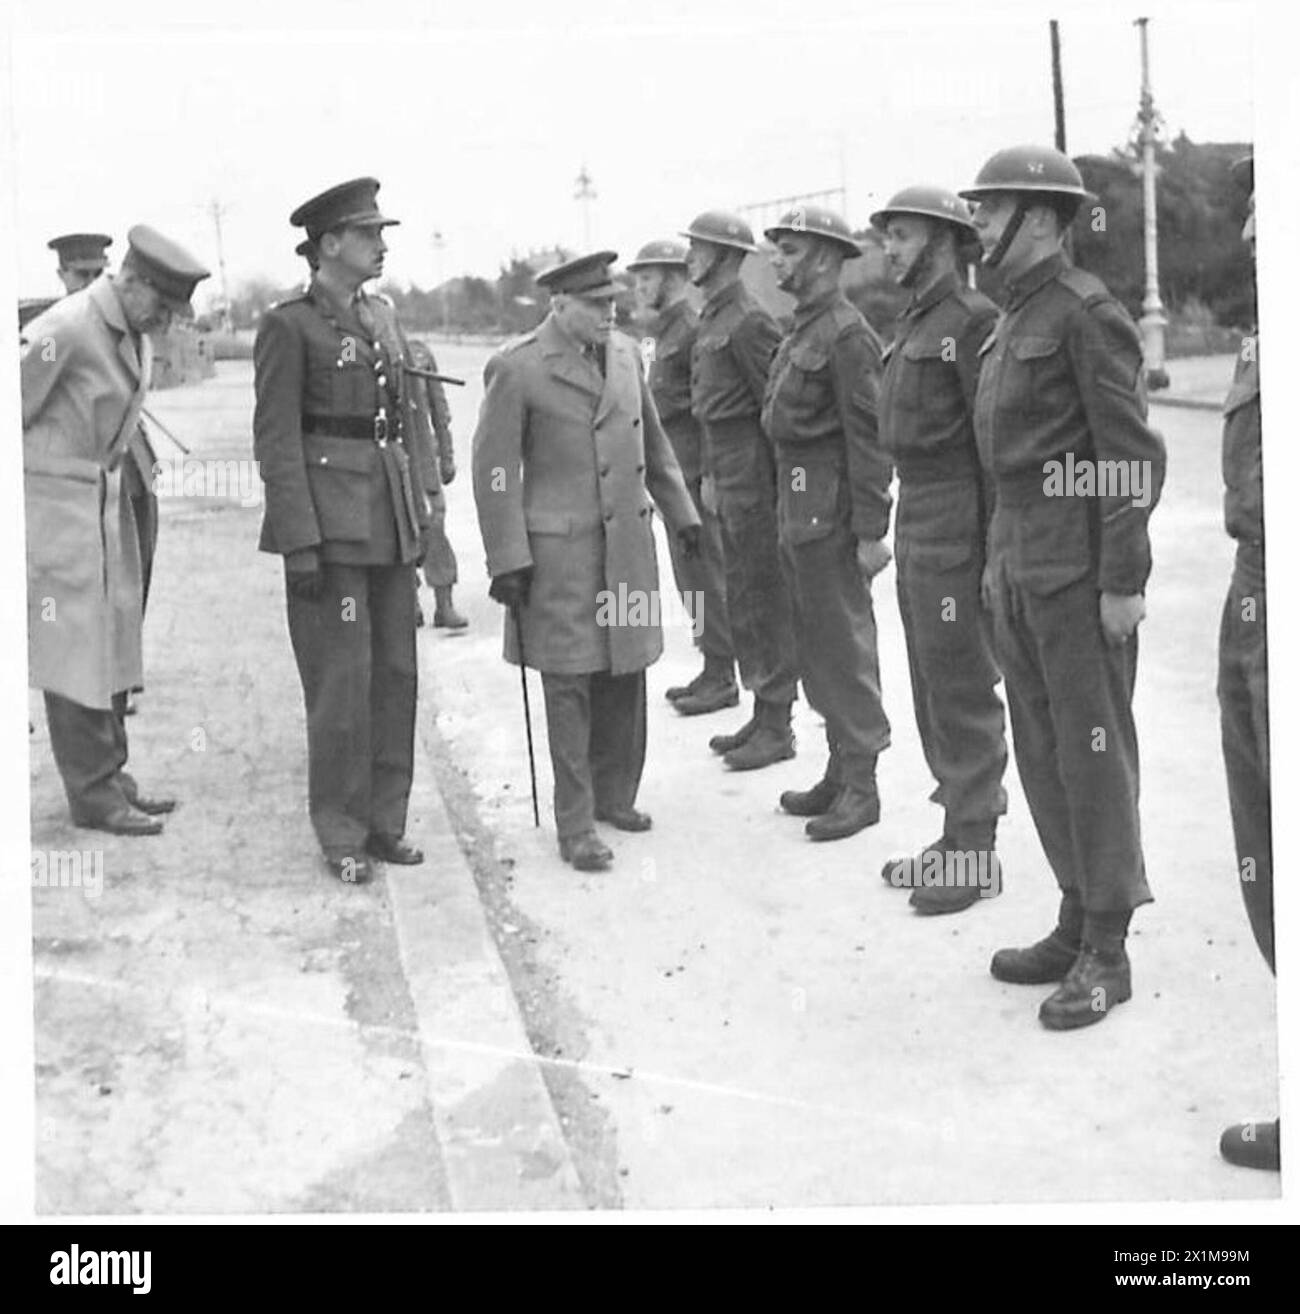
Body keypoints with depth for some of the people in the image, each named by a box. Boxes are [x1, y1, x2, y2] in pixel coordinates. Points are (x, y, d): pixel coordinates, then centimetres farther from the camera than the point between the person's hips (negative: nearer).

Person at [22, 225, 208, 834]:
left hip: (108, 497, 9)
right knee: (74, 647, -3)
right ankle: (93, 794, 4)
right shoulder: (63, 330, -20)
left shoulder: (136, 333, 6)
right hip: (55, 502, -9)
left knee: (112, 643, 12)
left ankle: (109, 777, 22)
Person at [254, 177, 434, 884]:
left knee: (396, 673, 10)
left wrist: (419, 515, 15)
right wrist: (301, 544, -16)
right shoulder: (287, 325, -7)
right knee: (341, 681, -2)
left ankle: (385, 820, 22)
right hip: (329, 524, -7)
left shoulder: (383, 318, 14)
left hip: (391, 522, 7)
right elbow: (276, 441, -10)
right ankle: (341, 835, 11)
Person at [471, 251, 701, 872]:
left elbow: (653, 442, 21)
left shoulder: (625, 354, 10)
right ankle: (576, 827, 7)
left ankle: (615, 796, 27)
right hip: (559, 549, -6)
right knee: (569, 688, -1)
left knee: (624, 679, 11)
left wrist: (681, 513, 21)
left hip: (628, 542, 6)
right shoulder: (516, 367, -9)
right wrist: (508, 560, -12)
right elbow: (494, 469, -9)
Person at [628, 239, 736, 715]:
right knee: (692, 573, 14)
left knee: (704, 574, -4)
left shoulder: (693, 330, -14)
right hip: (675, 473, 10)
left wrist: (710, 473, -21)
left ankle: (721, 678, 4)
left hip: (694, 472, -10)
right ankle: (714, 670, 23)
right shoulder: (663, 332, 15)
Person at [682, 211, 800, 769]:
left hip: (752, 471, -10)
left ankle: (776, 727, 5)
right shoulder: (712, 319, 15)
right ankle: (763, 714, 25)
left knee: (766, 596, -3)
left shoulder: (748, 321, -15)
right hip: (726, 473, 10)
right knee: (743, 597, 15)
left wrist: (775, 483, -17)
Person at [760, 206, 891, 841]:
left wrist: (871, 531, -21)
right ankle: (840, 770, 25)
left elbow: (870, 437, -18)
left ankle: (861, 787, 6)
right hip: (796, 508, 10)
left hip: (829, 513, -10)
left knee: (844, 644, -3)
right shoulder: (802, 330, 15)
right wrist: (785, 510, 15)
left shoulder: (846, 334, -14)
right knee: (815, 643, 15)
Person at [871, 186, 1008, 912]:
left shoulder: (973, 320, -13)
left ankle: (976, 851, 9)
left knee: (965, 695, -2)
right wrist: (896, 526, 16)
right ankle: (956, 833, 27)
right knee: (933, 690, 16)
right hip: (916, 524, 10)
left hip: (958, 530, -10)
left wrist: (995, 547, -19)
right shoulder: (916, 322, 16)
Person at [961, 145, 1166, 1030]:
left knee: (1093, 753, -2)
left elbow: (1135, 456, -15)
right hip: (1021, 569, 9)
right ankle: (1077, 923, 25)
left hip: (1081, 573, -9)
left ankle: (1108, 953, 8)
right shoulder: (1015, 318, 15)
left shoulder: (1087, 312, -11)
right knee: (1042, 751, 13)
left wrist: (1123, 581, -17)